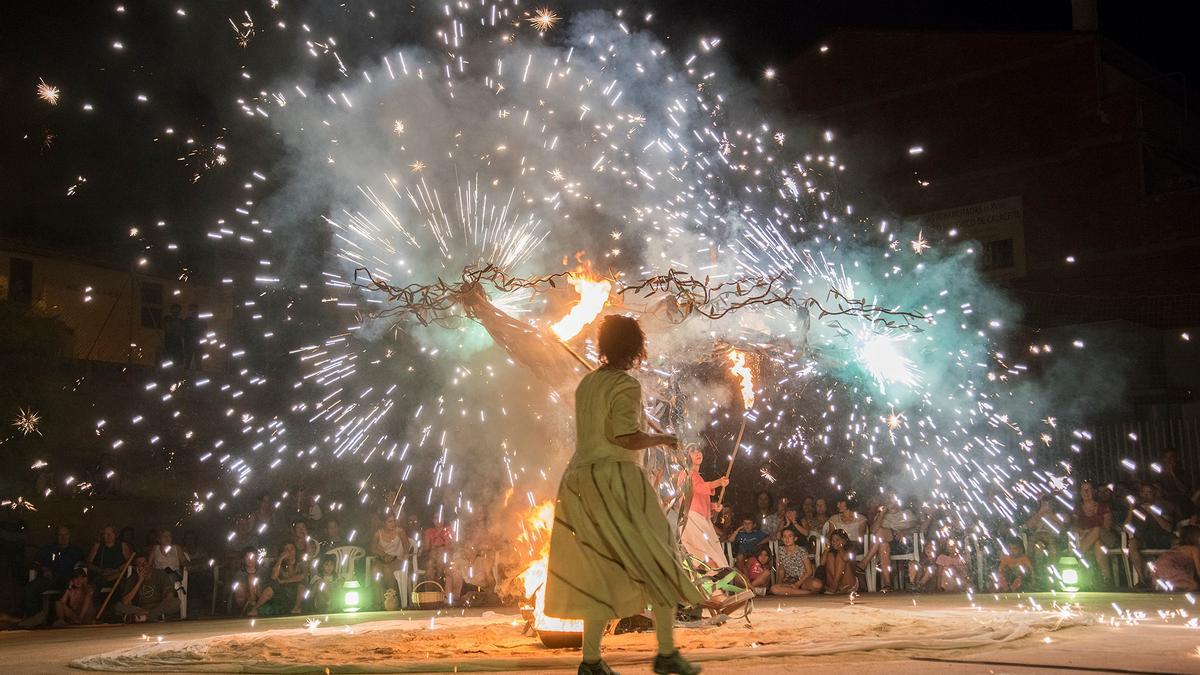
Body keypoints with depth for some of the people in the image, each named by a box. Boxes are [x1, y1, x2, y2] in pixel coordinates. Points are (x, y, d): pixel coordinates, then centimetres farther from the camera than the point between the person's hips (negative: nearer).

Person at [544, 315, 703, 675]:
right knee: (656, 562, 1)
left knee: (604, 571, 12)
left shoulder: (587, 383, 15)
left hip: (581, 479, 8)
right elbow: (627, 438, -20)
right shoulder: (626, 385, -10)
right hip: (613, 480, -8)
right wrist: (660, 439, -3)